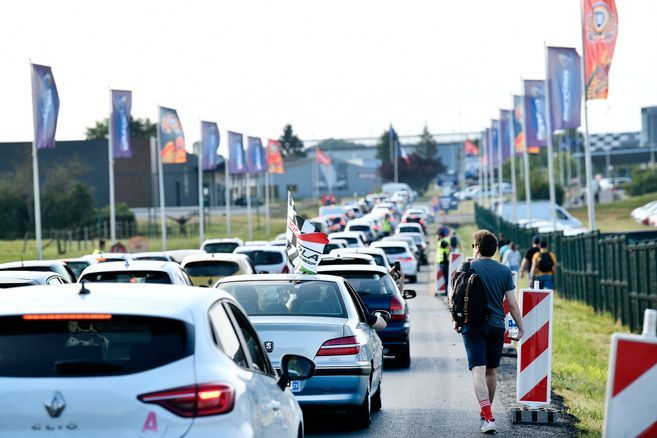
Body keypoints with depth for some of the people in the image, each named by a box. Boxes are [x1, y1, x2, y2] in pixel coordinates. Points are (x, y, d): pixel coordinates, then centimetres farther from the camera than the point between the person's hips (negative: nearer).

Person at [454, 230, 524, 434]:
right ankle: (486, 412, 31)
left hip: (473, 326, -3)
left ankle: (488, 416, -25)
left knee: (479, 370, -10)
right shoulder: (505, 271, 3)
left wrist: (457, 321, 13)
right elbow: (512, 303, 1)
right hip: (497, 326, 3)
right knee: (491, 371, 17)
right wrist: (520, 327, 9)